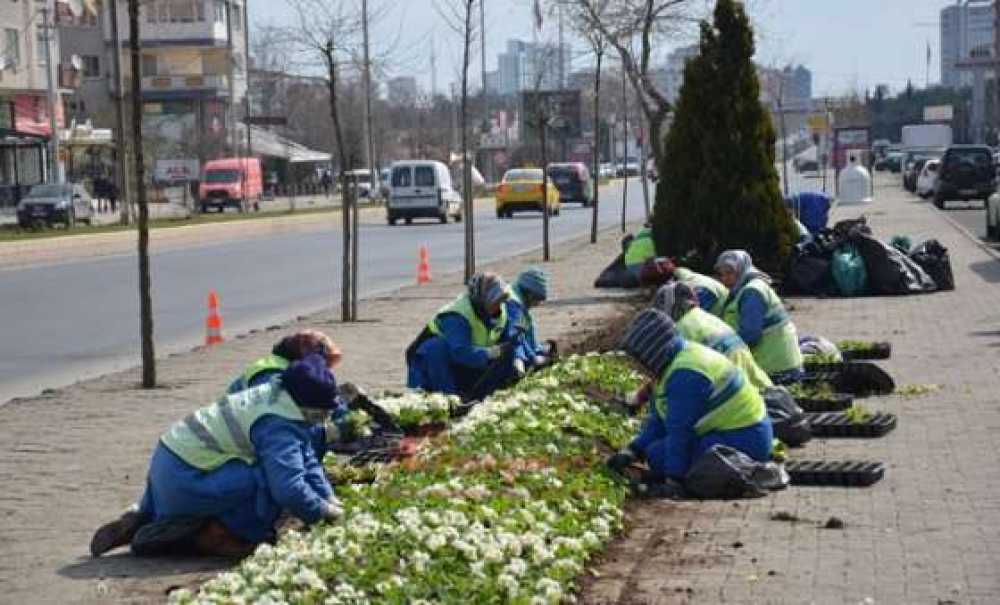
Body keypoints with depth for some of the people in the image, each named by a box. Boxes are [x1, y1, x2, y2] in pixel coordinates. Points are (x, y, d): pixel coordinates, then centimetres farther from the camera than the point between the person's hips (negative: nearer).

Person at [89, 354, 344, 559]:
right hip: (187, 475, -11)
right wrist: (321, 510, -16)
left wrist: (328, 496, 5)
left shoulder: (274, 394, 5)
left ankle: (145, 521, 24)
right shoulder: (279, 425, -26)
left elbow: (305, 457, 13)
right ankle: (207, 537, -10)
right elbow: (288, 488, -33)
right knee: (266, 485, -22)